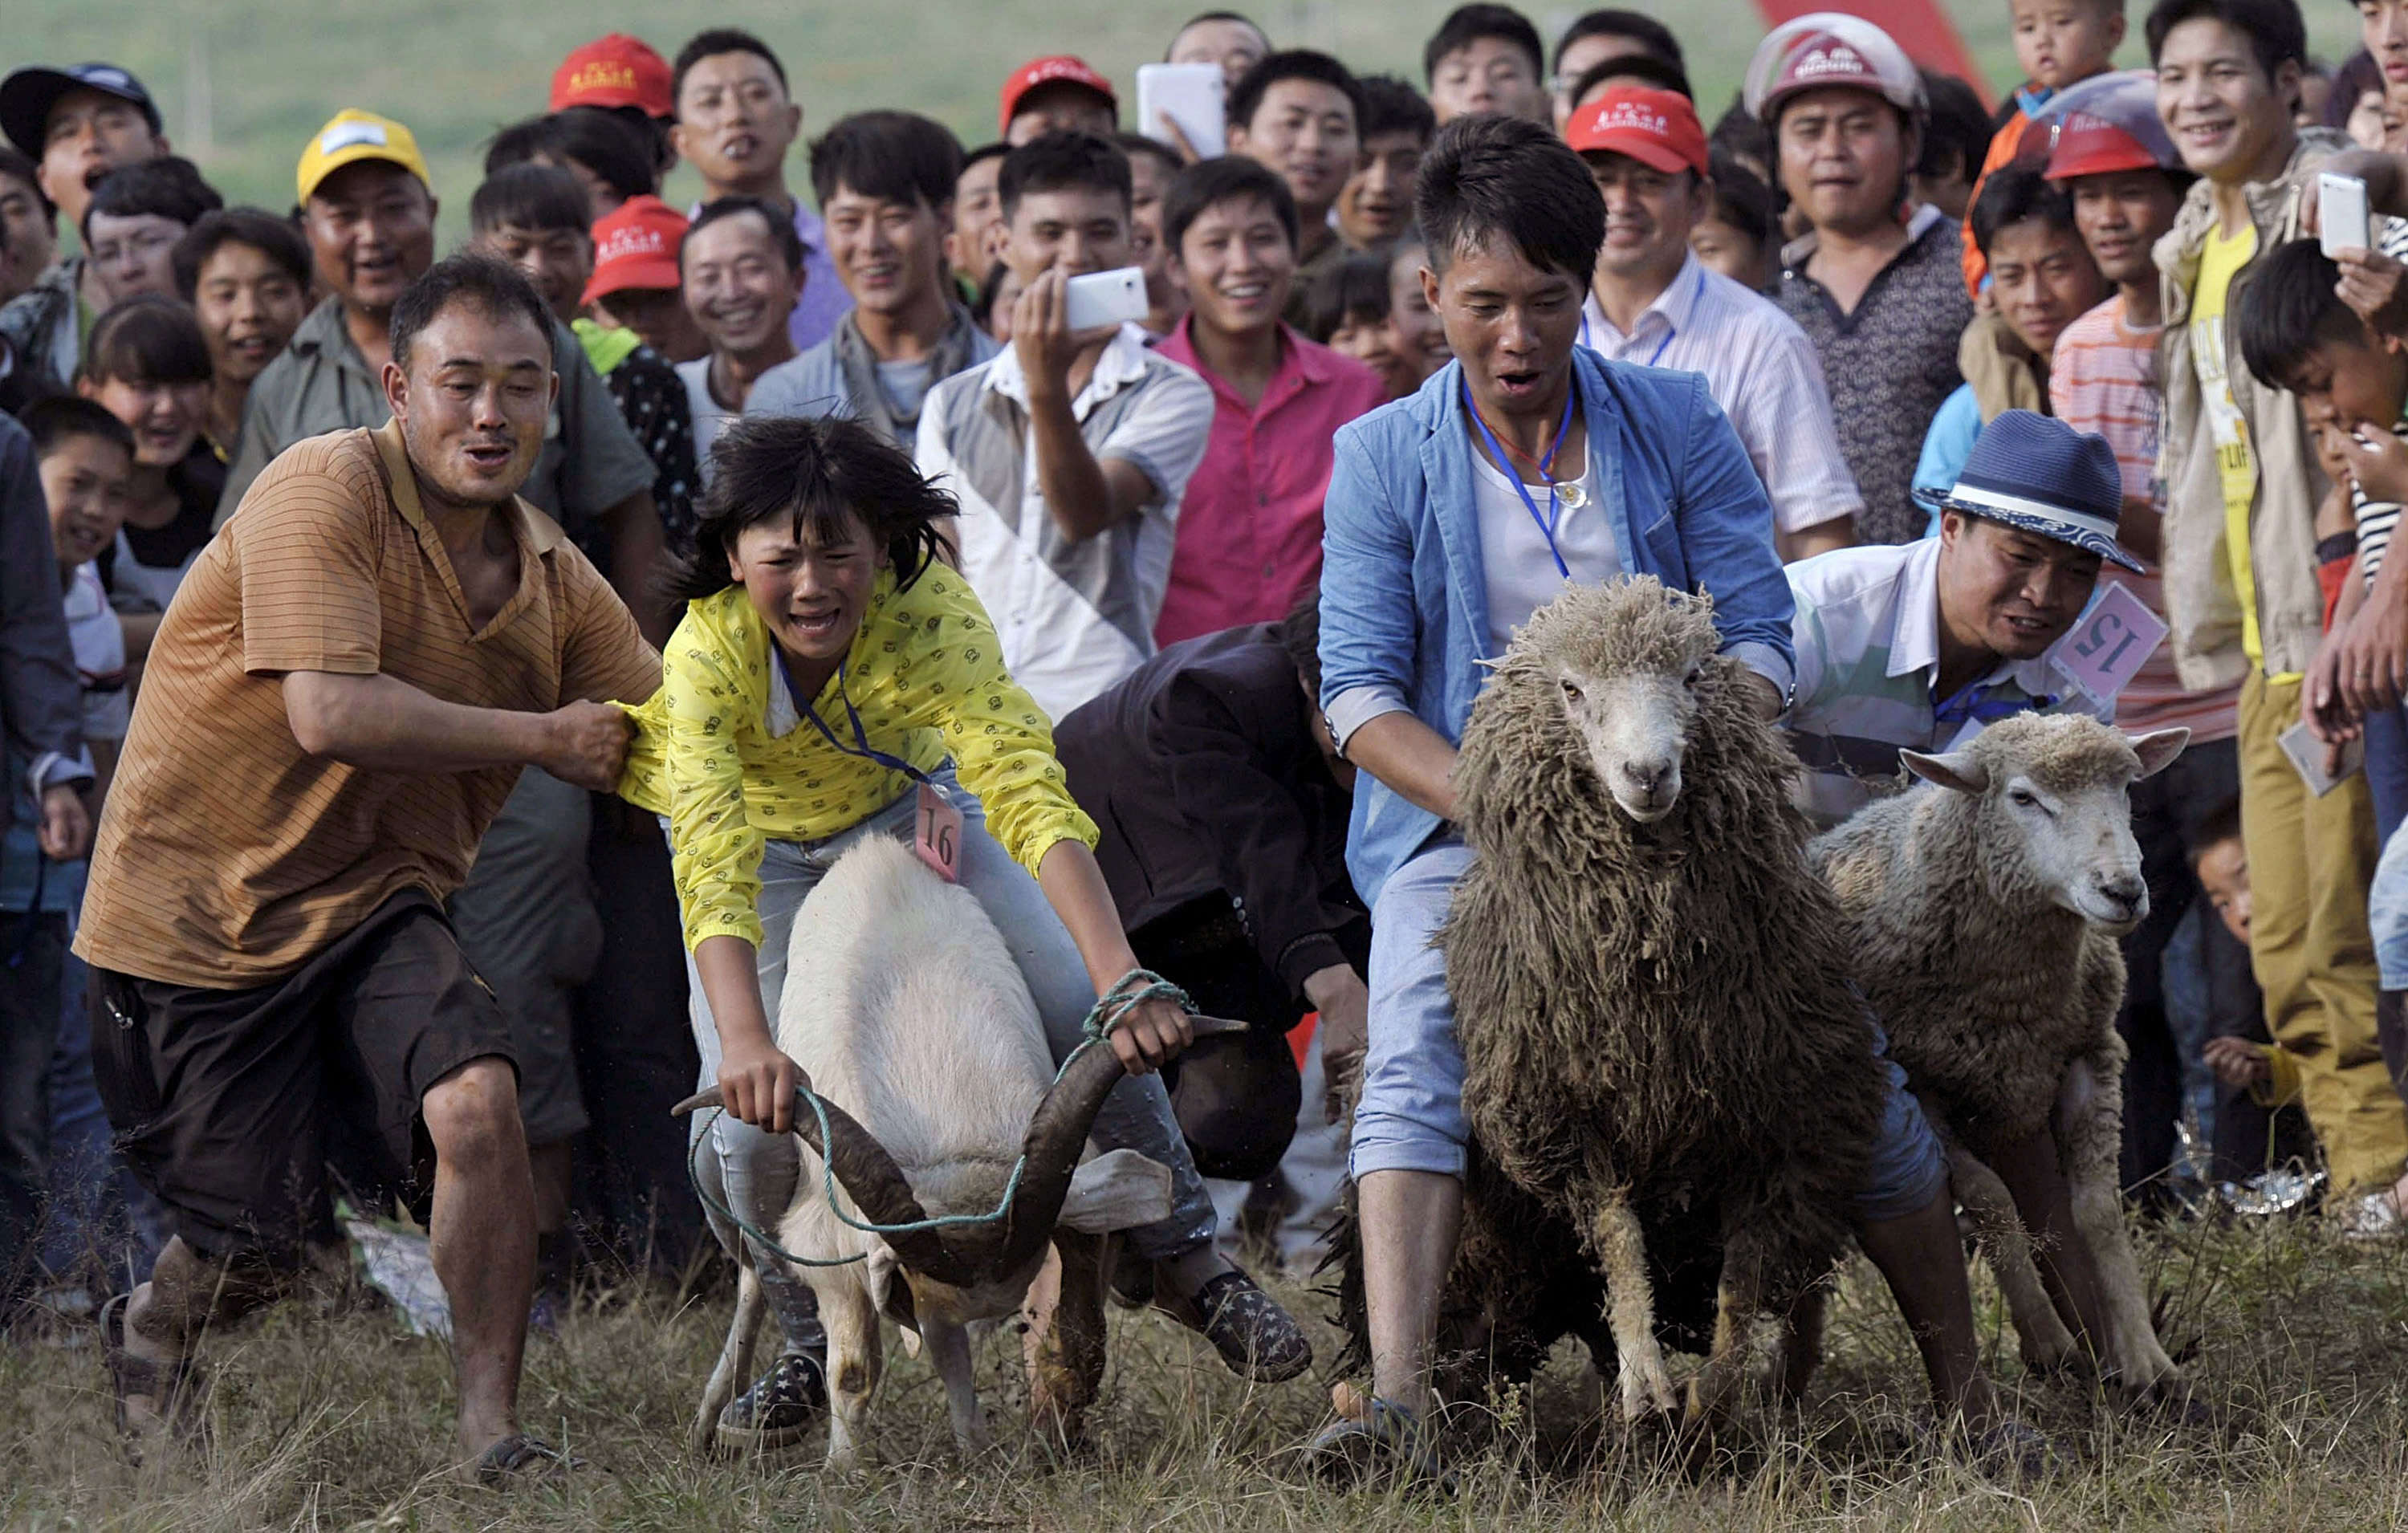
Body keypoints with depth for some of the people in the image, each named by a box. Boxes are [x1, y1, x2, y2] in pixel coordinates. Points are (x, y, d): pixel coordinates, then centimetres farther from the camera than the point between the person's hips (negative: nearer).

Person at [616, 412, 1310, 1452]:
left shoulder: (927, 612, -35)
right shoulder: (709, 653, -37)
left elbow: (1028, 788, -46)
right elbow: (714, 862, -47)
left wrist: (1118, 970, -60)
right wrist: (745, 1041, -63)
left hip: (907, 810, 1)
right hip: (768, 849, -1)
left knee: (1084, 1012, -17)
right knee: (753, 1120, -19)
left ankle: (1188, 1263, 4)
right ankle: (809, 1343, 9)